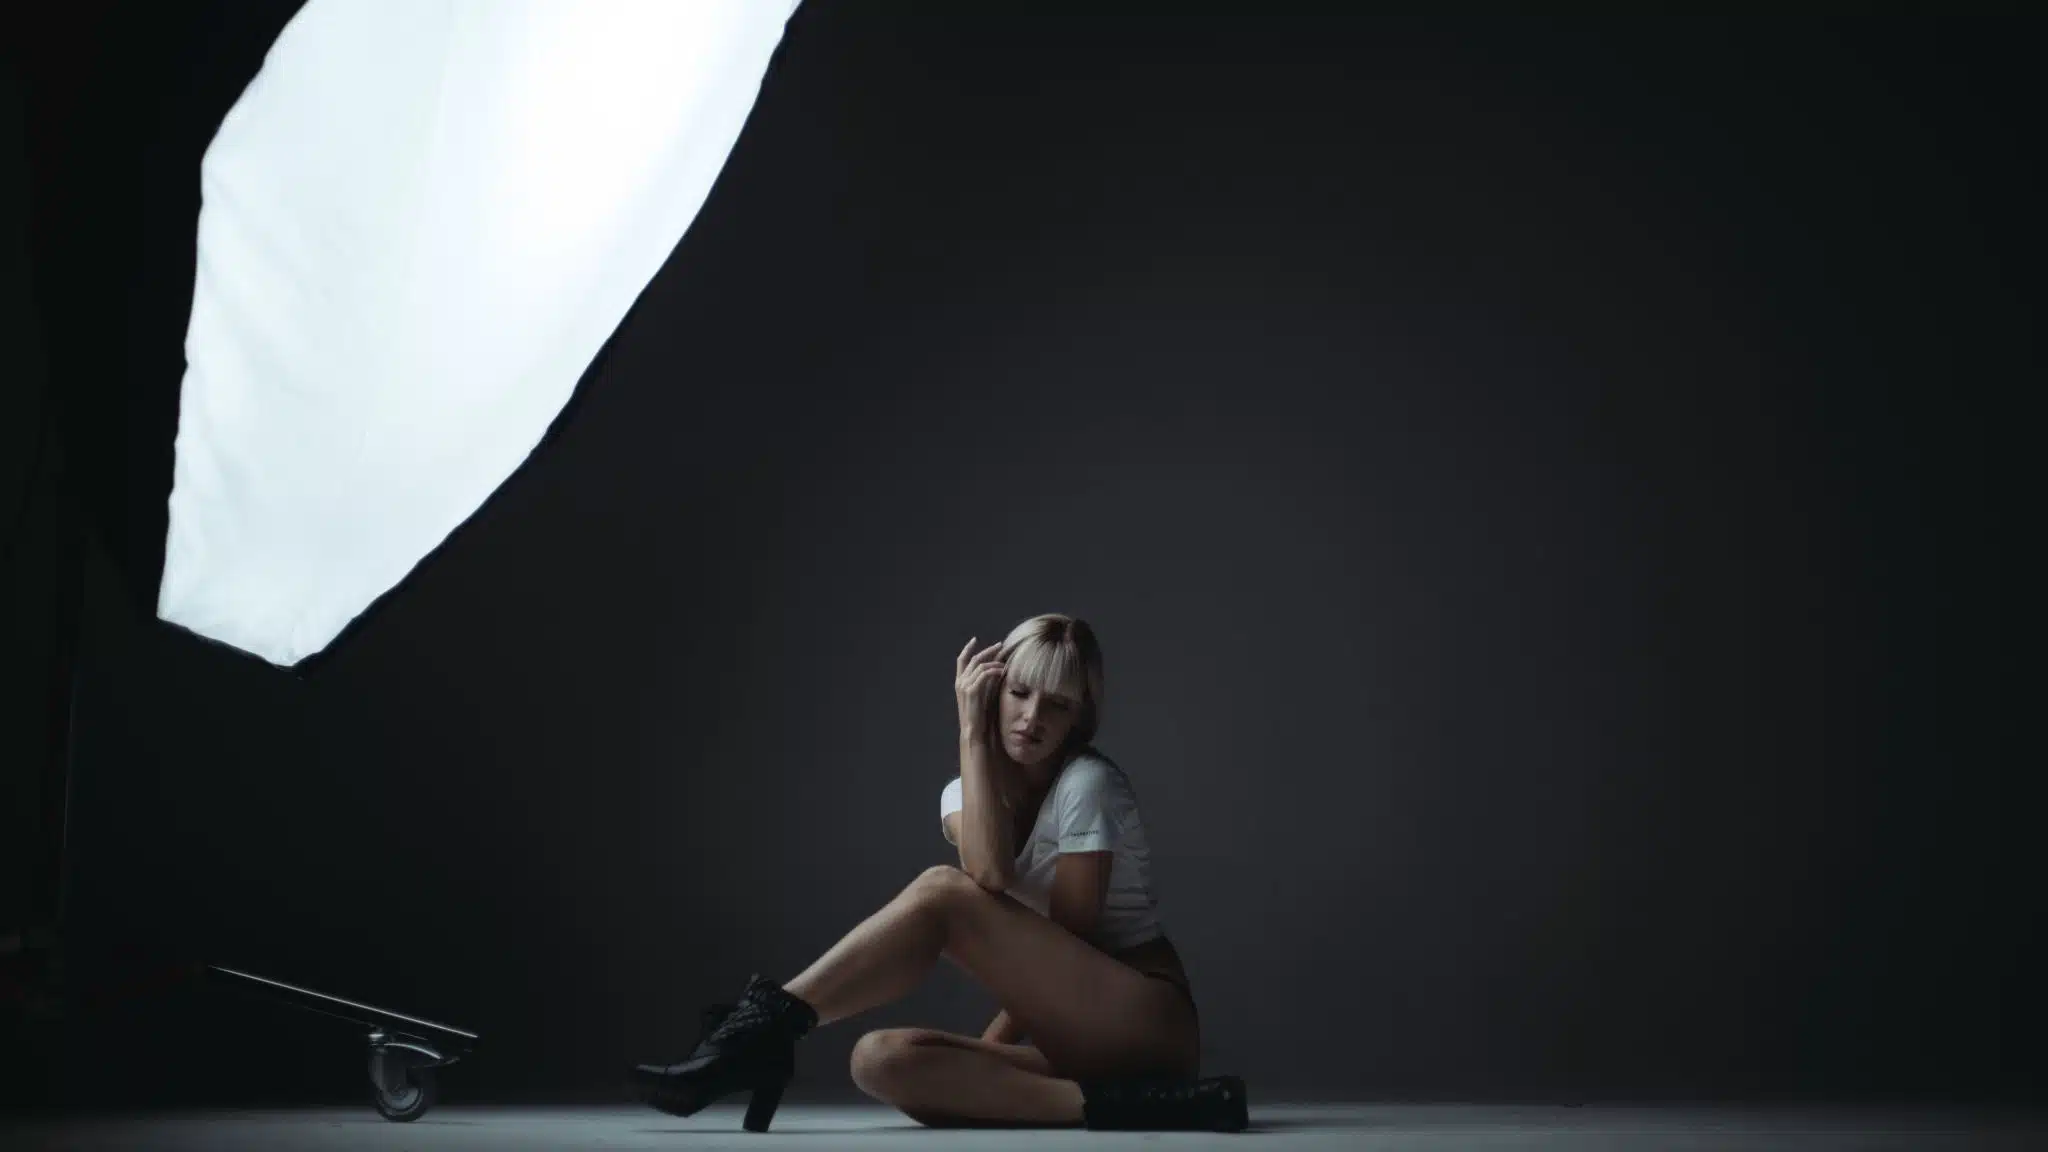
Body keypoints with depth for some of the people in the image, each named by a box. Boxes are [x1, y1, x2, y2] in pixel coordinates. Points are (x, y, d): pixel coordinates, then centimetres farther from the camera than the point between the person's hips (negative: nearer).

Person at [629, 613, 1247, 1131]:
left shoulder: (1088, 783, -7)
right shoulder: (965, 793, 12)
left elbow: (1069, 939, -12)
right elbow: (990, 877, -9)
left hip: (1146, 1025, -7)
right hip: (1073, 1038, 7)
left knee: (941, 893, -22)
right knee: (880, 1061, -22)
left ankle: (767, 1021, -24)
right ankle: (1108, 1104, -33)